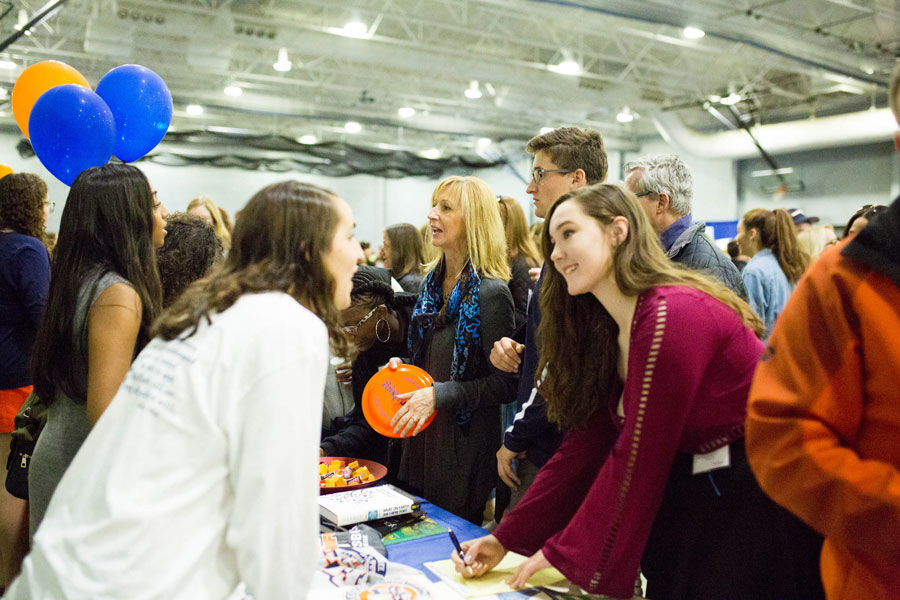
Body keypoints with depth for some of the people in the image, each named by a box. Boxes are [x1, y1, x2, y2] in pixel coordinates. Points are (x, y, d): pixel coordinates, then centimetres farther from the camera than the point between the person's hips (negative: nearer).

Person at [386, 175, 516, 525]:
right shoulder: (433, 282, 7)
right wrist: (401, 366, 1)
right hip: (421, 434, 8)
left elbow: (506, 384, -18)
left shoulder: (490, 292, -17)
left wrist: (439, 394, -23)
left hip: (466, 443, -7)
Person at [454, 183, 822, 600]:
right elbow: (584, 445, 3)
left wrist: (563, 552, -12)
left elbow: (636, 458, -22)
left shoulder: (673, 315, -24)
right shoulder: (609, 331, 4)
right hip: (688, 504, 8)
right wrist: (507, 538, -1)